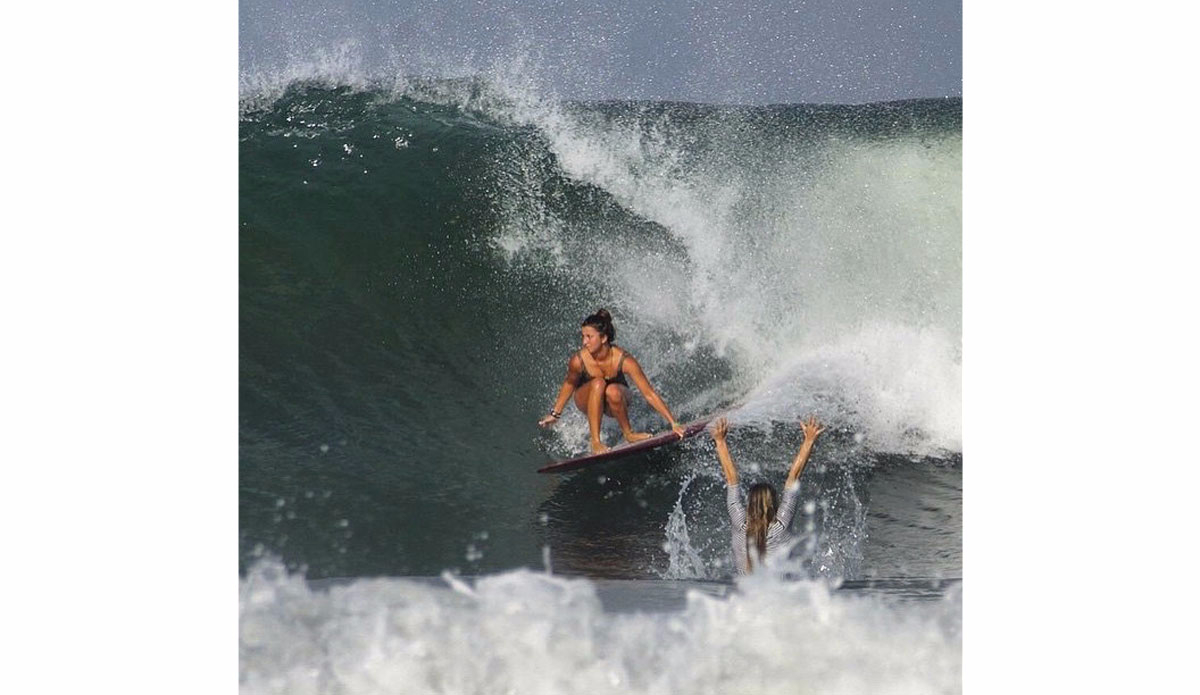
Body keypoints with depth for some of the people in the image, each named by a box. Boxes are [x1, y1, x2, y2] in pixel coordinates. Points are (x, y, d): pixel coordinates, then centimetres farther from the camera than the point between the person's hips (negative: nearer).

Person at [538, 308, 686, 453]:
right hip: (588, 401, 0)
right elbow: (569, 384, -4)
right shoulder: (578, 361, -26)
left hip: (615, 403, 0)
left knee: (612, 391, -36)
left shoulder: (623, 360, -30)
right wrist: (555, 413, 8)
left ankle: (628, 433, -10)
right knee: (598, 384, -34)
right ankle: (595, 442, -29)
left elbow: (650, 394, -26)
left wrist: (673, 424, -27)